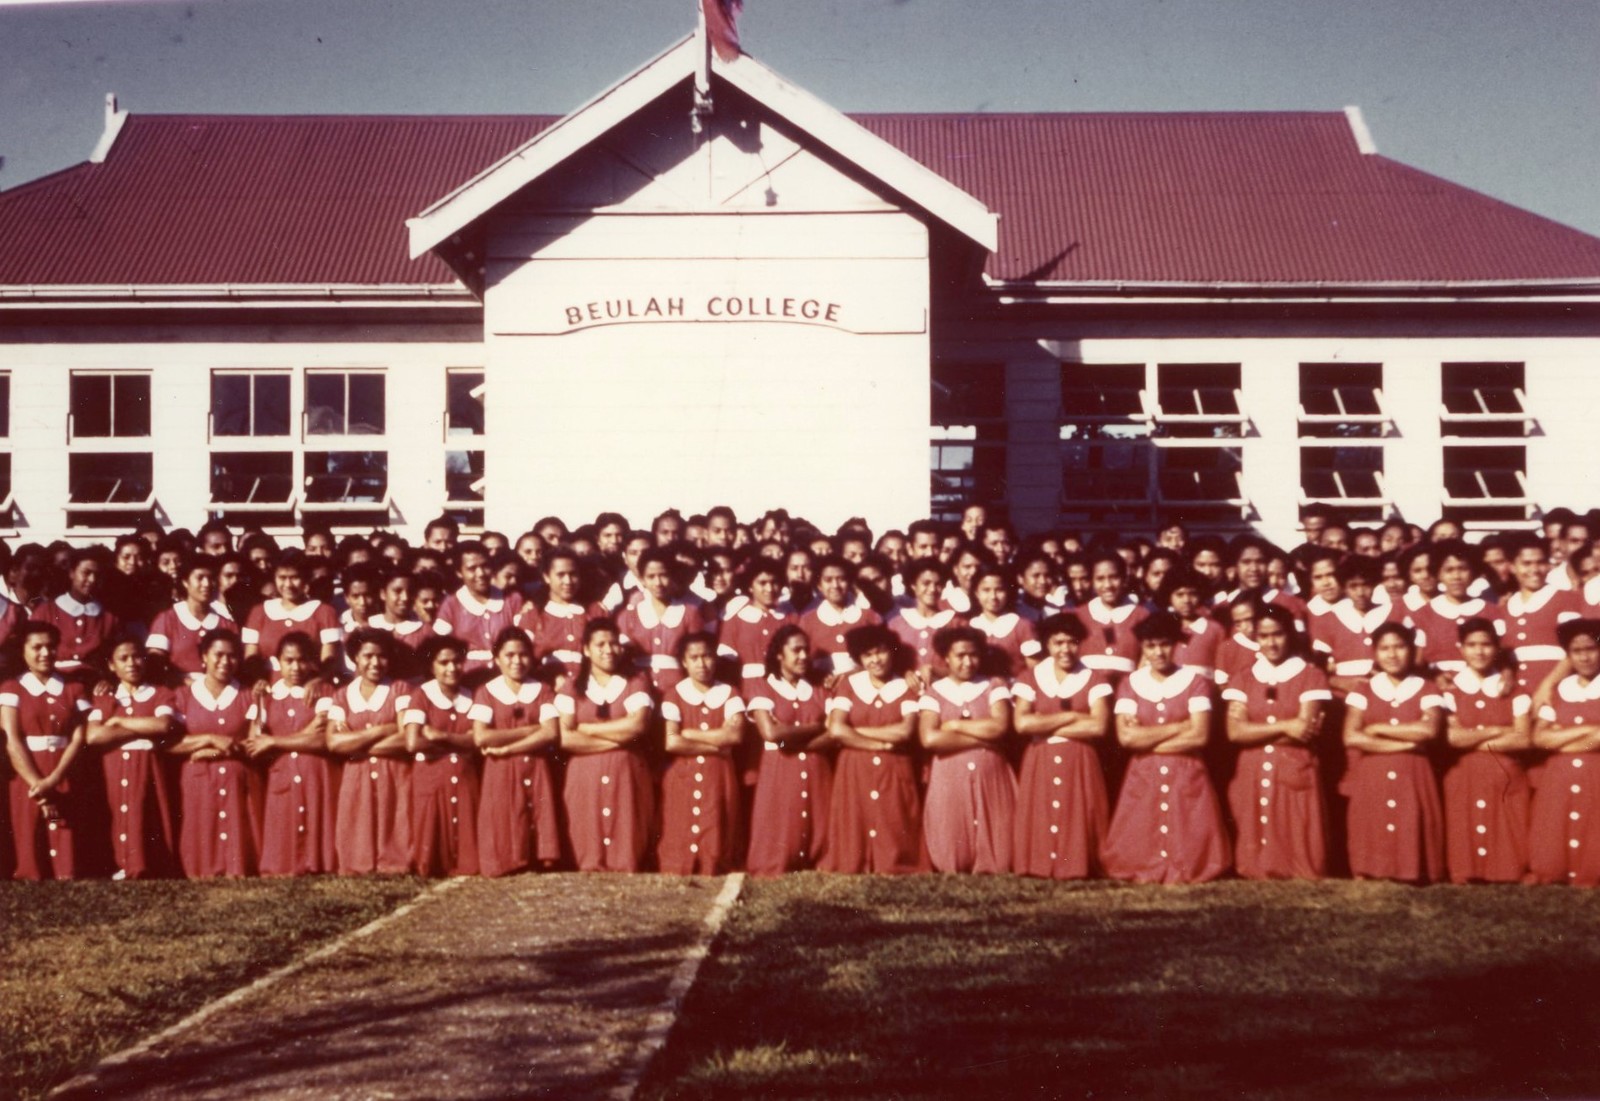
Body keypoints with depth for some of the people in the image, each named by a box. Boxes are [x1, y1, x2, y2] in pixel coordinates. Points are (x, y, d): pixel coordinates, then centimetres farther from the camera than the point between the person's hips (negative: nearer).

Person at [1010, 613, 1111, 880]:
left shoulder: (1094, 680, 4)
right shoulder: (1029, 678, 5)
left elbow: (1098, 726, -12)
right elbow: (1022, 723, -10)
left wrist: (1044, 726, -10)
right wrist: (1071, 716, -10)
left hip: (1081, 766, 0)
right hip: (1039, 766, 1)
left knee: (1079, 826, -6)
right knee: (1039, 827, -5)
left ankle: (1079, 866, 4)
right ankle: (1038, 864, 4)